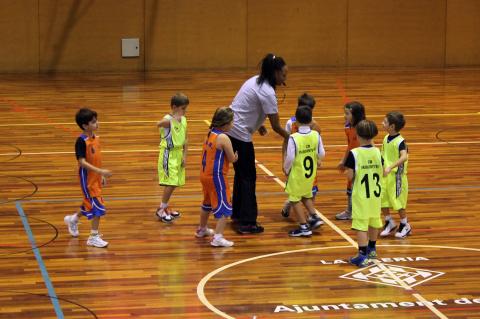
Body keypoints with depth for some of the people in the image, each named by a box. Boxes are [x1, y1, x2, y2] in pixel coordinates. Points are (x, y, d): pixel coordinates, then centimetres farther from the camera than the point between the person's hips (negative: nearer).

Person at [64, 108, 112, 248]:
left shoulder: (95, 138, 5)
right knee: (98, 207, -8)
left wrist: (102, 176, 14)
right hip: (87, 178, -8)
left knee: (90, 204, 21)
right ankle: (94, 237, 2)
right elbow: (82, 162, -25)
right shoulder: (81, 141, -20)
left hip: (96, 177, 8)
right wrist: (100, 171, -31)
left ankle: (73, 220, 47)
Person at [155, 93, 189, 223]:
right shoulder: (168, 119, -17)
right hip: (168, 154, -7)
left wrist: (184, 155, 6)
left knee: (174, 183, 12)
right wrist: (174, 118, -58)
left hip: (178, 154, 8)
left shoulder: (183, 120, 6)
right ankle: (160, 210, 2)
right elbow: (159, 124, -42)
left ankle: (165, 207, 27)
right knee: (171, 183, -11)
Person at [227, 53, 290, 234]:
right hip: (239, 134, -9)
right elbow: (276, 126, -15)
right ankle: (247, 223, 1)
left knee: (241, 173, 20)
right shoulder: (267, 92, -18)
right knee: (248, 177, -1)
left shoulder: (255, 81, 9)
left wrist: (258, 125, 15)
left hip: (229, 130, 9)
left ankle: (237, 213, 32)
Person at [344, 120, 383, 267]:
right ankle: (372, 249, 38)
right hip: (376, 194, 5)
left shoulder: (354, 154, -16)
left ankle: (363, 256, -7)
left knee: (361, 225, -3)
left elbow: (350, 176, -16)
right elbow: (381, 173, 3)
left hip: (361, 195, -5)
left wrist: (347, 171, 5)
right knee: (374, 222, 21)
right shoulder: (378, 152, -3)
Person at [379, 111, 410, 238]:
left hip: (396, 176, -7)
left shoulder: (400, 141, -20)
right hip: (385, 175, 7)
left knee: (398, 202, 3)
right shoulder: (386, 138, 4)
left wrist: (390, 167, -44)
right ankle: (389, 223, 27)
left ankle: (405, 226, 22)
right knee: (382, 200, 9)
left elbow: (404, 157, -35)